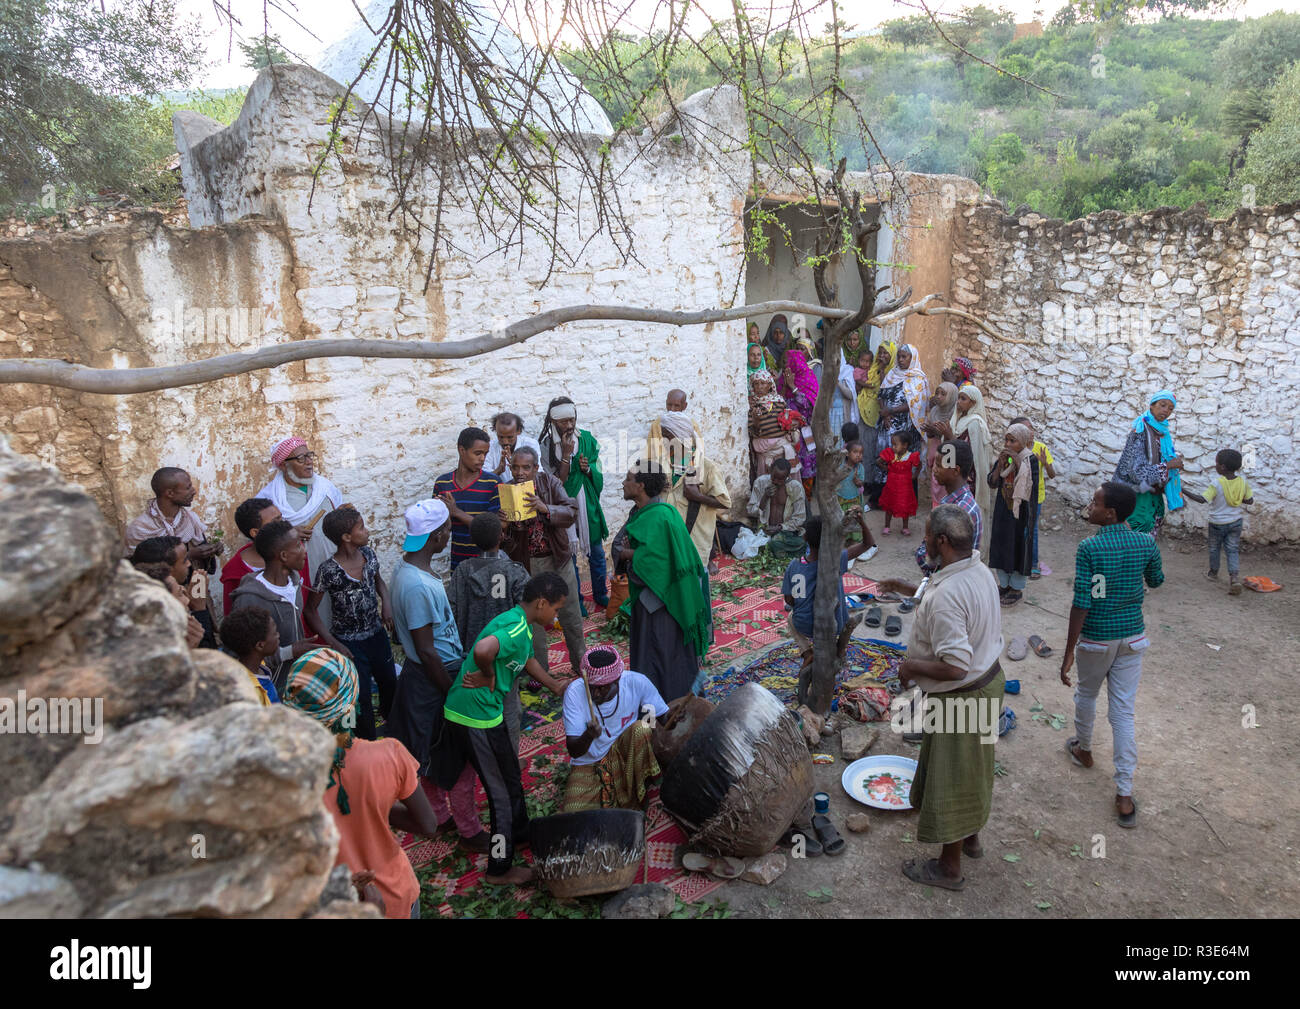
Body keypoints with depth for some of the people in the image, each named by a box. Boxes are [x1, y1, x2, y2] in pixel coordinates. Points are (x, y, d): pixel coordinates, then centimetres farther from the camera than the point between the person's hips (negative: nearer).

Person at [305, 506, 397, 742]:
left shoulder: (368, 554, -7)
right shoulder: (329, 571, -24)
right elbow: (310, 610, -14)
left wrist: (386, 602, -5)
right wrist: (333, 643, -18)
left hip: (377, 634, 6)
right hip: (350, 643, -6)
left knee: (389, 683, 22)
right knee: (361, 697, 5)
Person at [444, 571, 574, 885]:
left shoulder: (519, 624, 8)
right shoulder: (517, 629, -24)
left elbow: (527, 659, 26)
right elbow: (482, 650, -44)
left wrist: (555, 687, 35)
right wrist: (488, 676, -24)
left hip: (487, 711, 10)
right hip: (475, 718, -10)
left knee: (510, 773, 26)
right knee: (502, 789, 5)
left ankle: (520, 832, 49)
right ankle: (500, 869, 21)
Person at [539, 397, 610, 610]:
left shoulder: (587, 439, 0)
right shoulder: (547, 446, -11)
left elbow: (599, 475, 6)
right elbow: (556, 483, -17)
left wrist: (588, 469, -15)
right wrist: (566, 455, -24)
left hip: (588, 506, 3)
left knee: (597, 554, 12)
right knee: (568, 556, 7)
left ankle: (601, 596, 30)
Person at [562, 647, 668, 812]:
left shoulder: (637, 683, -18)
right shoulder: (575, 692, -21)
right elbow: (573, 751, -22)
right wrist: (589, 736, -41)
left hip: (625, 753, 1)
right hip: (588, 763, -1)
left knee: (641, 729, -30)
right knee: (574, 811, -23)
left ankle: (633, 793, -10)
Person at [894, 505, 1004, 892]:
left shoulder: (945, 596, -34)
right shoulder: (981, 571, -4)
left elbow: (954, 667, -34)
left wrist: (912, 666, -18)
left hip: (961, 697, -9)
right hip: (989, 681, 9)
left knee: (948, 780, 9)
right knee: (971, 769, 27)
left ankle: (949, 867, 27)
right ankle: (971, 837, 49)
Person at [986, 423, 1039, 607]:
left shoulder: (1031, 459, -10)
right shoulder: (1003, 457, 2)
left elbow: (1031, 485, -21)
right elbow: (992, 483, -2)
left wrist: (1018, 464, -25)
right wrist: (1000, 465, -16)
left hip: (1021, 510, -5)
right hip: (1003, 509, 5)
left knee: (1019, 545, 2)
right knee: (1001, 543, 10)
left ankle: (1017, 588, 13)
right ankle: (1004, 583, 25)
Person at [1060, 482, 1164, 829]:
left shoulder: (1089, 548, -20)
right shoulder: (1146, 543, -6)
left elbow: (1081, 603, -20)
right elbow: (1156, 581, 14)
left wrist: (1069, 652, -14)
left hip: (1096, 639, -3)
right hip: (1133, 638, 4)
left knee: (1086, 695, 24)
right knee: (1123, 712, 7)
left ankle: (1083, 749, 49)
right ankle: (1125, 795, 6)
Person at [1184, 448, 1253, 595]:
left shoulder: (1216, 483, -23)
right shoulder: (1242, 481, -8)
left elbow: (1202, 499, -29)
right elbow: (1250, 500, 0)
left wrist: (1184, 491, -27)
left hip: (1217, 523, -3)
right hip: (1235, 522, 3)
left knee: (1214, 548, 18)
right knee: (1232, 550, 8)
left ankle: (1213, 573, 35)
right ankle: (1234, 577, -9)